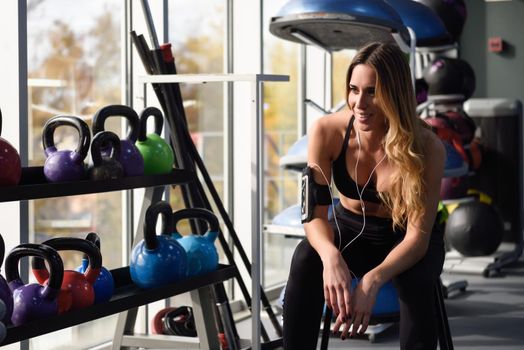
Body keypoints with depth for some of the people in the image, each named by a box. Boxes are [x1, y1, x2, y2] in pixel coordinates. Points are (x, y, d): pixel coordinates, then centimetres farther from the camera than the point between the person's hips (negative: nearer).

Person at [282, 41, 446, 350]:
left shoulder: (428, 147, -27)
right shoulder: (327, 132, -22)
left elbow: (418, 236, -29)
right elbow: (315, 214, -23)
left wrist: (372, 280, -48)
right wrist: (331, 256, -47)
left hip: (404, 240, -1)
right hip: (350, 230, 1)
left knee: (417, 280, -35)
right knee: (306, 259, -31)